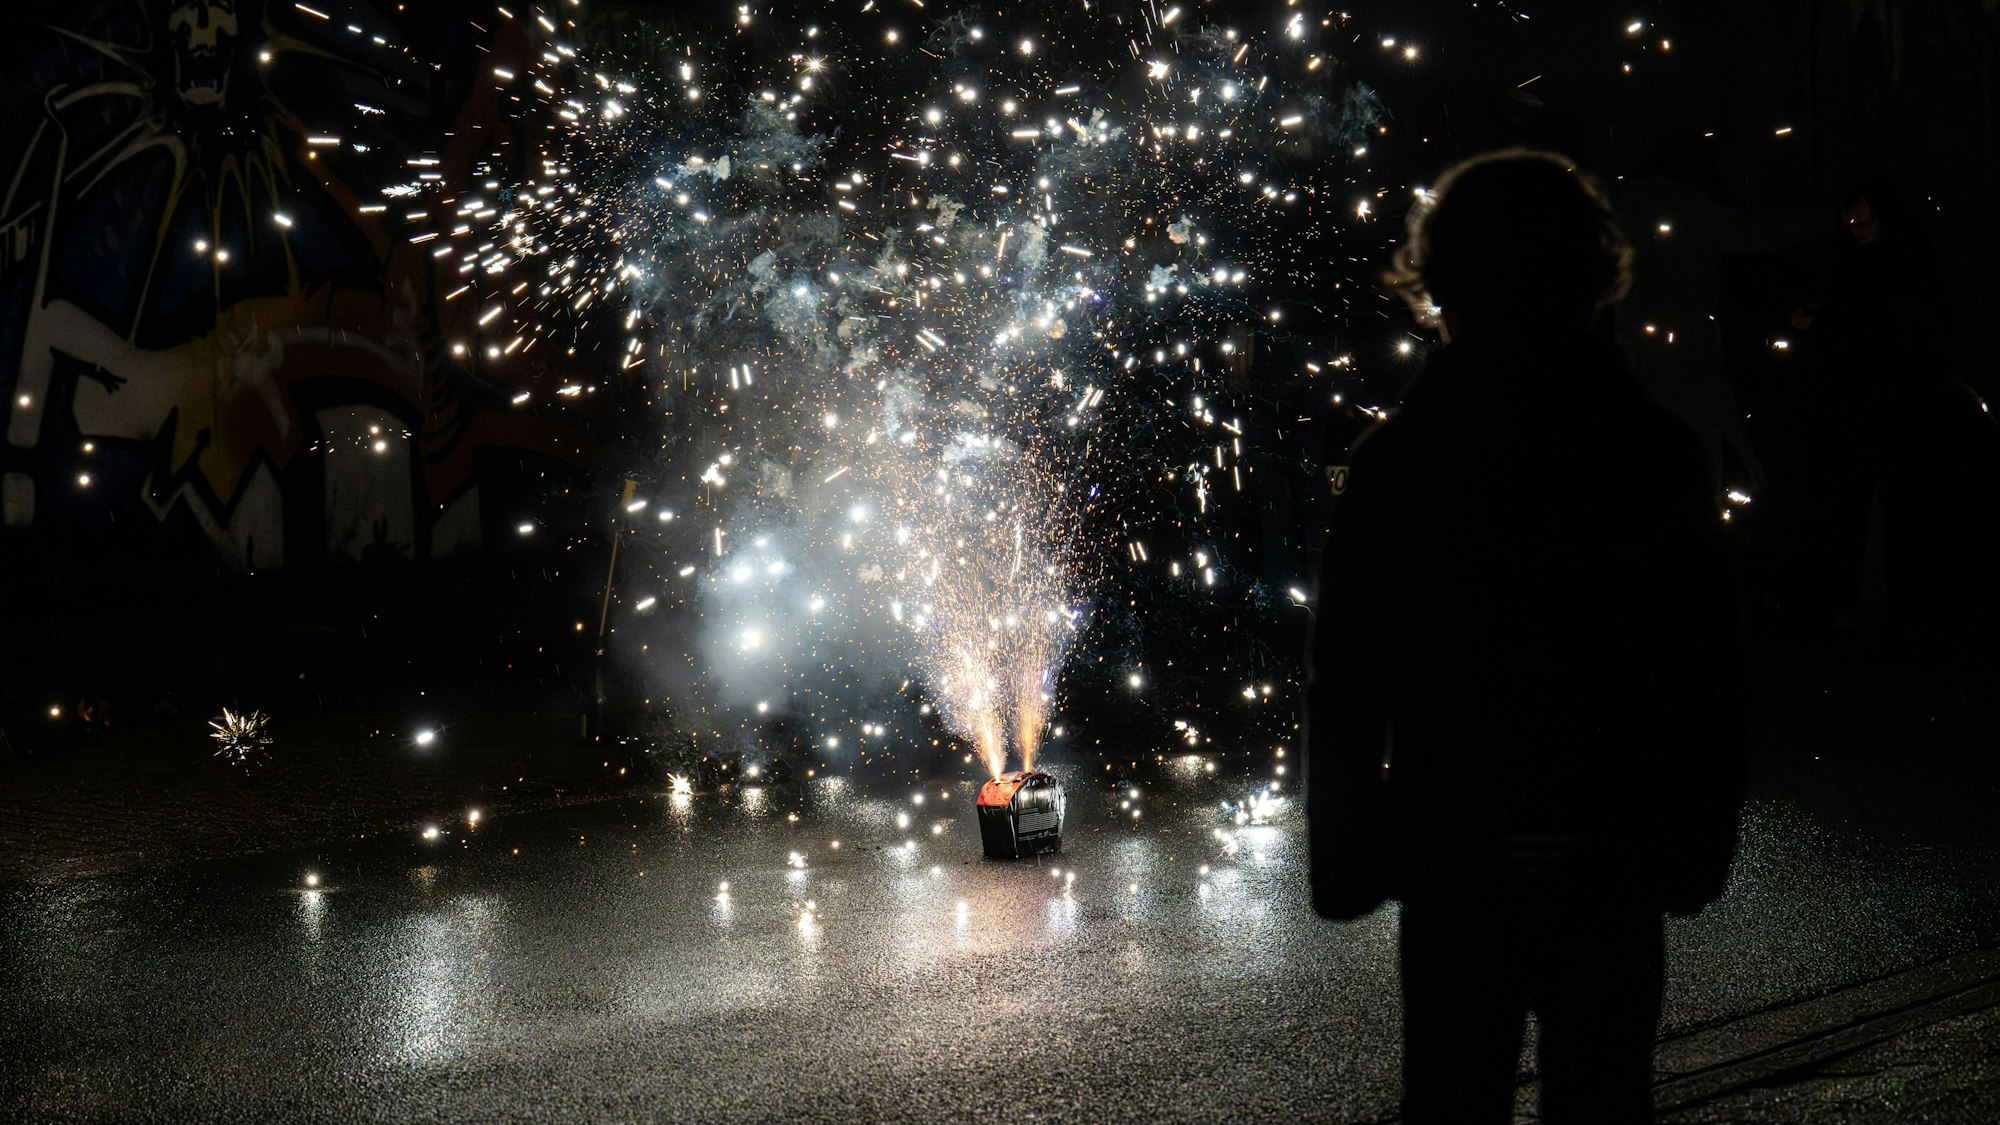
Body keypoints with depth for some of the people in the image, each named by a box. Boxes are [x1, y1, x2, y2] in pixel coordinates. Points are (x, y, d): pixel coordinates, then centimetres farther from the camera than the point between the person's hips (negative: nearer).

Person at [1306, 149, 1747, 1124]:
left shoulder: (1394, 460, -9)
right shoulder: (1660, 452, -7)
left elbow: (1346, 685, -8)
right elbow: (1706, 678, -3)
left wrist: (1343, 856, 1)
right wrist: (1698, 845, 8)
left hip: (1455, 859, -1)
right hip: (1612, 860, 1)